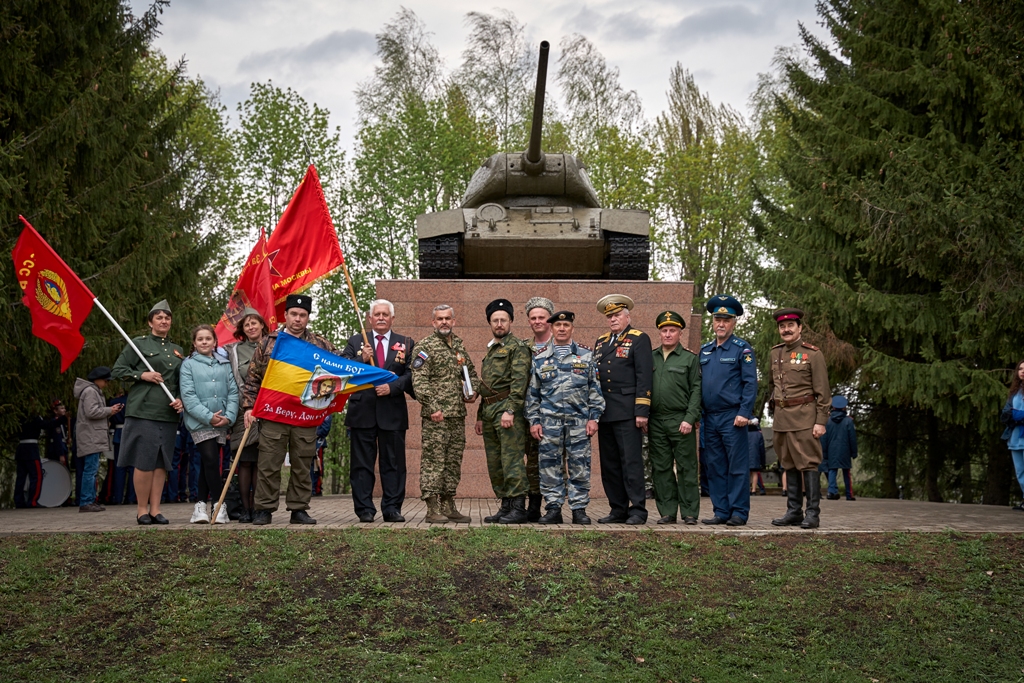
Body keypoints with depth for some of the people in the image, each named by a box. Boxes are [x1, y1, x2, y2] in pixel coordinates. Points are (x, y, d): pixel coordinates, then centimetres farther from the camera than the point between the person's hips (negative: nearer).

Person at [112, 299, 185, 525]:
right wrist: (142, 375, -11)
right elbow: (118, 370, 1)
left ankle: (155, 509, 9)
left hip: (168, 414, 5)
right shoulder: (139, 344, 4)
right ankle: (142, 509, 3)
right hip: (143, 411, -5)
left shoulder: (177, 350, 20)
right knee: (144, 462, -6)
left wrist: (180, 400, 7)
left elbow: (182, 381, 25)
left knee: (161, 463, 4)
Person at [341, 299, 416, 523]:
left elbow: (411, 375, 1)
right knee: (362, 463, 2)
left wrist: (391, 387, -13)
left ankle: (392, 508, 8)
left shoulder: (406, 344, 11)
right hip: (362, 411, 0)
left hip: (393, 412, 0)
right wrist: (361, 360, -12)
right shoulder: (355, 342, 12)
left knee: (394, 463, 2)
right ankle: (364, 509, 6)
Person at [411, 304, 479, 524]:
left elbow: (472, 373, 27)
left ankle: (448, 506, 17)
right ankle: (432, 509, -3)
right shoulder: (425, 346, -4)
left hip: (458, 415, 7)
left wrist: (473, 391, 7)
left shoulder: (459, 345, 16)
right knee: (433, 460, -6)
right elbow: (419, 381, -11)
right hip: (436, 415, -7)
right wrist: (433, 407, -19)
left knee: (454, 461, 10)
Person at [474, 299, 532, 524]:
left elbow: (519, 381, -14)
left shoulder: (518, 347, -4)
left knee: (512, 460, -11)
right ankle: (506, 507, 15)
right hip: (489, 412, 9)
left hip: (508, 409, -9)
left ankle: (518, 509, -9)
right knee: (495, 464, 9)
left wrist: (510, 410, -22)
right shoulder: (490, 351, 22)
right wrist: (480, 417, 21)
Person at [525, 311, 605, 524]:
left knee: (579, 466, 0)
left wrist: (594, 417, -1)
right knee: (550, 465, 1)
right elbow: (532, 393, 11)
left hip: (579, 420, -1)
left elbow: (595, 389, 7)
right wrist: (534, 421, 4)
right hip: (549, 420, 1)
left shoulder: (586, 355, 8)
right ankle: (553, 509, 8)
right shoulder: (540, 358, 10)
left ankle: (579, 509, 7)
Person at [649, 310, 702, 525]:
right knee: (661, 468, 5)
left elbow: (696, 391, -1)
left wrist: (689, 419, -11)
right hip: (656, 422, 3)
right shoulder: (650, 358, 13)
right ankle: (667, 512, 11)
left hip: (681, 421, -3)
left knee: (686, 467, -2)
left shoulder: (690, 359, 4)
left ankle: (690, 513, 3)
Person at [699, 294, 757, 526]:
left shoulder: (742, 349, -1)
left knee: (737, 466, -2)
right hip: (709, 418, 6)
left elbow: (750, 383, -7)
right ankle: (721, 512, 13)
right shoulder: (704, 351, 15)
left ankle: (739, 513, 3)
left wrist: (744, 412, -15)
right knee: (715, 467, 7)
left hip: (732, 417, -6)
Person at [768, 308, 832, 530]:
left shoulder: (813, 354, -4)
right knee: (789, 465, 9)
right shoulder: (775, 353, 12)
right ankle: (794, 512, 15)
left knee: (808, 464, -6)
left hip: (804, 416, -6)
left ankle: (813, 513, -2)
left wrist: (820, 421, -11)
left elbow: (823, 392, -6)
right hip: (781, 418, 6)